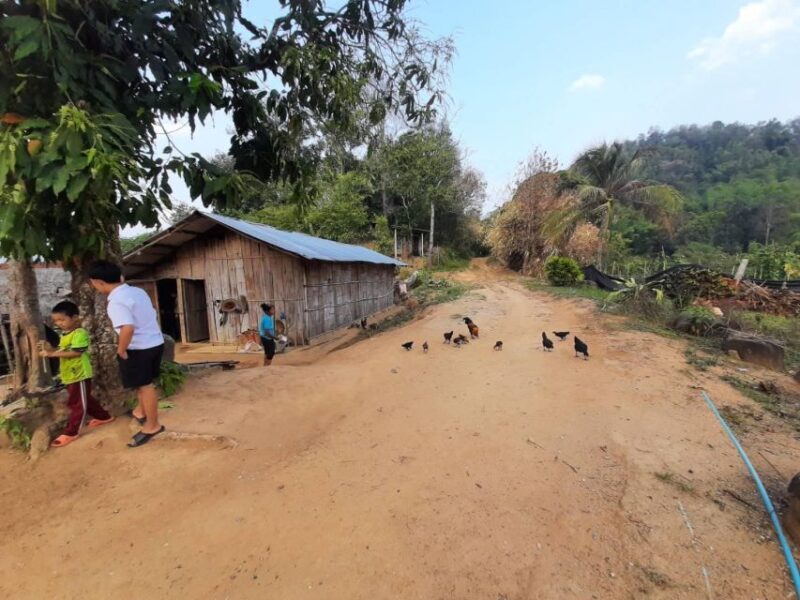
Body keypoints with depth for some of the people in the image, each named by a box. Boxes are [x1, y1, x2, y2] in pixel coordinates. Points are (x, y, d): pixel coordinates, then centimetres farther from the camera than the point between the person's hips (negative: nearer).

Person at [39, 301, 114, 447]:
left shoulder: (79, 333, -17)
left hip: (79, 375, -10)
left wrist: (53, 354, -25)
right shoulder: (64, 334, 14)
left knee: (77, 403, 2)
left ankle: (71, 432, 10)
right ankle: (104, 416, 32)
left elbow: (76, 352, -24)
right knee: (85, 400, 19)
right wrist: (50, 349, -3)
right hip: (69, 375, 10)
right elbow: (62, 352, 15)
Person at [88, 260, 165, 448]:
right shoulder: (138, 291, 6)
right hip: (156, 342, 8)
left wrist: (121, 349, -19)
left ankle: (152, 426, 21)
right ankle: (140, 412, 46)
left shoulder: (116, 302, -21)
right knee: (143, 383, 26)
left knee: (145, 385, 7)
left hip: (139, 349, -8)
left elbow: (128, 328, -33)